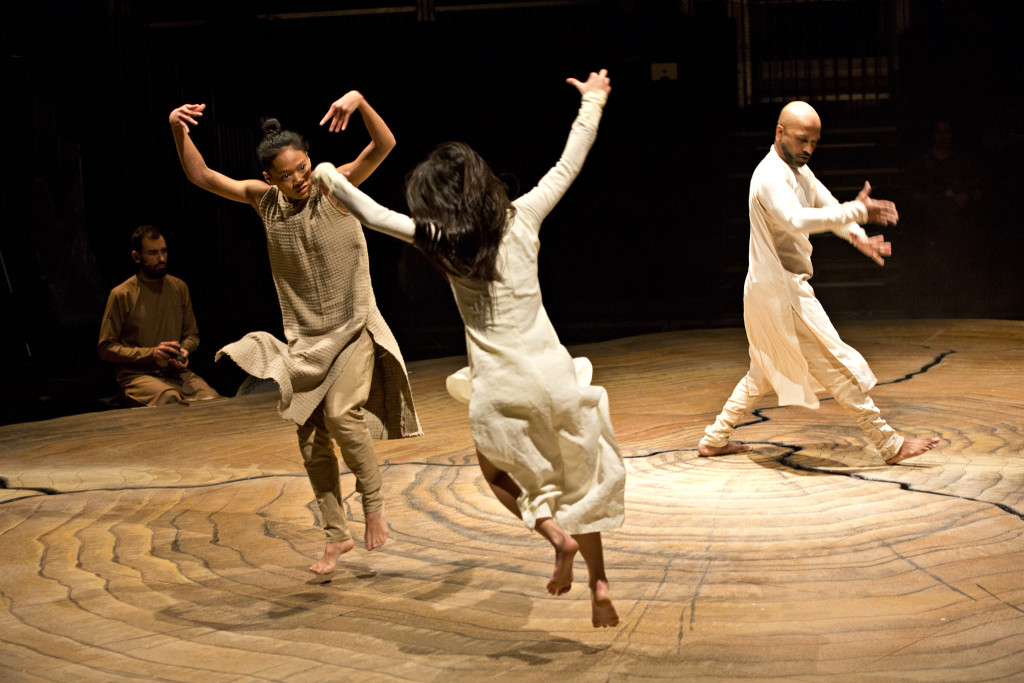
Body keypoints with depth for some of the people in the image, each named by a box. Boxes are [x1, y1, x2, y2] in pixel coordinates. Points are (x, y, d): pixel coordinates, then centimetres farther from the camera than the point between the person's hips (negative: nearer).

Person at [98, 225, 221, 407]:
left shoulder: (179, 287, 12)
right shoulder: (121, 295, -3)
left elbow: (192, 334, 22)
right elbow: (106, 348, -3)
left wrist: (184, 351, -3)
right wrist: (151, 353, -14)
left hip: (176, 372, 4)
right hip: (136, 374, -4)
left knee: (214, 401, -26)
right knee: (170, 398, -37)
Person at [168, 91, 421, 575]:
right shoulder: (265, 200, -1)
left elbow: (384, 146, -21)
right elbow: (201, 176, -2)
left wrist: (359, 102, -37)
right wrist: (178, 130, -18)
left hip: (354, 330, -4)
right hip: (305, 339, 4)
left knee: (342, 414, -24)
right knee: (312, 440, 5)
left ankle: (373, 501, 0)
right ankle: (337, 535, 20)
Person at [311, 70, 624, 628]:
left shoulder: (440, 241, -5)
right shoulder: (521, 219, 0)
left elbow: (373, 215, 6)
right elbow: (568, 166, 12)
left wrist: (329, 177, 22)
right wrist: (592, 104, 25)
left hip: (499, 389, -2)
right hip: (552, 377, 3)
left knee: (496, 472, 25)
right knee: (579, 481, 19)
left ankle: (556, 535, 1)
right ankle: (598, 586, 11)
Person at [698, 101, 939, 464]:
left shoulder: (799, 170, 13)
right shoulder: (771, 176, -20)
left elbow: (828, 206, 12)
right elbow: (797, 220, -38)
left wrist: (859, 237, -9)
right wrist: (858, 211, -40)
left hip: (767, 292, 11)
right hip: (782, 292, -11)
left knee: (763, 372, 22)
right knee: (839, 367, -5)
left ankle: (714, 439, 28)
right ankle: (889, 444, 2)